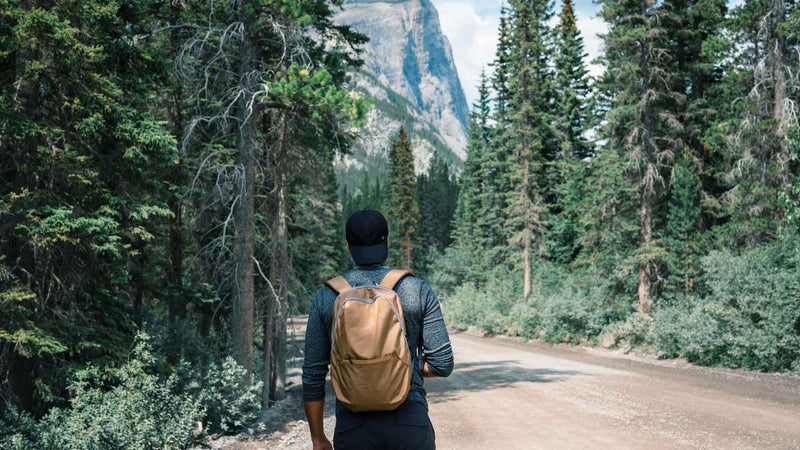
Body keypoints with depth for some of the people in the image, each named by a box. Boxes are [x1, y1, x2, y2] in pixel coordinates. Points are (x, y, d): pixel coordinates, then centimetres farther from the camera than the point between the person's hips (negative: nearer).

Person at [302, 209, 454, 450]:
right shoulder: (419, 291, -1)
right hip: (410, 423, -1)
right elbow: (442, 363, -3)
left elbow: (313, 375, 3)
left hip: (353, 429, 1)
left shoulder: (326, 298, 2)